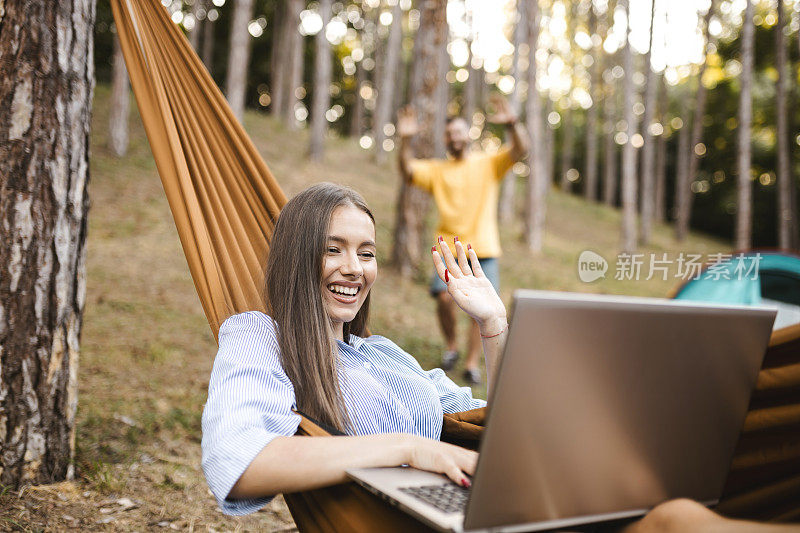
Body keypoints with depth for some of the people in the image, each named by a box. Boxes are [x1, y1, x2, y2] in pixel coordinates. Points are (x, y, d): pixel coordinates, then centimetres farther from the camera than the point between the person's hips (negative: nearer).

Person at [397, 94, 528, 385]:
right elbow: (407, 172, -2)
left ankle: (472, 363, 8)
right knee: (444, 297, -18)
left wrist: (512, 125, -22)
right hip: (449, 246, 0)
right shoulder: (436, 169, 13)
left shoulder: (488, 163, 11)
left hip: (483, 249, 0)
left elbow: (520, 150, -3)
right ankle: (451, 346, 9)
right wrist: (405, 141, -18)